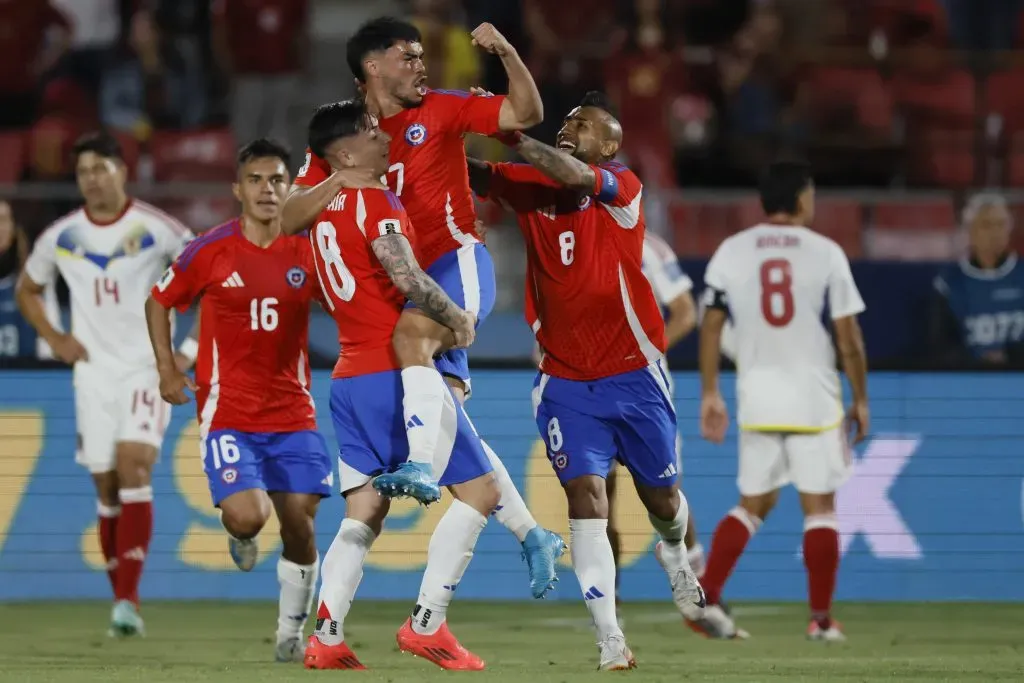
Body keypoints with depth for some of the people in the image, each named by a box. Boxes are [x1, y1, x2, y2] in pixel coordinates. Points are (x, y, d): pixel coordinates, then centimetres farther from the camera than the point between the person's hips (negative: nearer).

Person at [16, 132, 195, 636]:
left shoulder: (157, 230, -7)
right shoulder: (61, 238, 4)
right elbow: (27, 289, 21)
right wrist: (54, 339, 6)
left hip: (147, 368, -4)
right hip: (93, 373, 4)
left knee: (134, 469, -20)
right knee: (107, 488, 4)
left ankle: (128, 601, -26)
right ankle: (121, 603, 14)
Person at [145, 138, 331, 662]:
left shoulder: (307, 253, 0)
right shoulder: (211, 252, -5)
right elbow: (159, 301, 9)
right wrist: (167, 369, 3)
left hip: (293, 413, 2)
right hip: (228, 411, -2)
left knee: (299, 525, -2)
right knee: (247, 515, -21)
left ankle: (291, 632, 16)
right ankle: (241, 536, 18)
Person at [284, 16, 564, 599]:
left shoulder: (439, 110, 4)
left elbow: (526, 114, 1)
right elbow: (292, 219, 2)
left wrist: (507, 54, -13)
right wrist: (345, 175, -12)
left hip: (459, 265, -5)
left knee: (411, 333, -35)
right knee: (447, 418, 1)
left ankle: (421, 466, -44)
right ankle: (531, 534, 9)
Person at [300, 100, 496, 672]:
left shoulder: (325, 202, 14)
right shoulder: (375, 201, -11)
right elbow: (407, 278, -24)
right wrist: (459, 319, -9)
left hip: (349, 377, 8)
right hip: (397, 372, -8)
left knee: (364, 515, 9)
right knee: (480, 490, -1)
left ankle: (326, 639, -3)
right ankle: (427, 624, -7)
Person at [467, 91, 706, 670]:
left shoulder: (623, 187, -10)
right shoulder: (530, 185, 1)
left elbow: (574, 176, -31)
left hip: (633, 377, -1)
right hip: (566, 383, 1)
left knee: (661, 497, 14)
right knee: (586, 495, -16)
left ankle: (675, 555, 51)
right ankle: (611, 640, -16)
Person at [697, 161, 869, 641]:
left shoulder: (731, 252, 3)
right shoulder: (825, 253, -3)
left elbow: (711, 327, 3)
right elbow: (849, 337, -3)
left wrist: (710, 395, 10)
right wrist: (860, 400, 6)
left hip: (757, 396, 3)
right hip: (814, 397, -3)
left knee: (754, 503, 14)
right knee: (819, 507, 4)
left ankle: (707, 597, 0)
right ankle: (821, 620, 4)